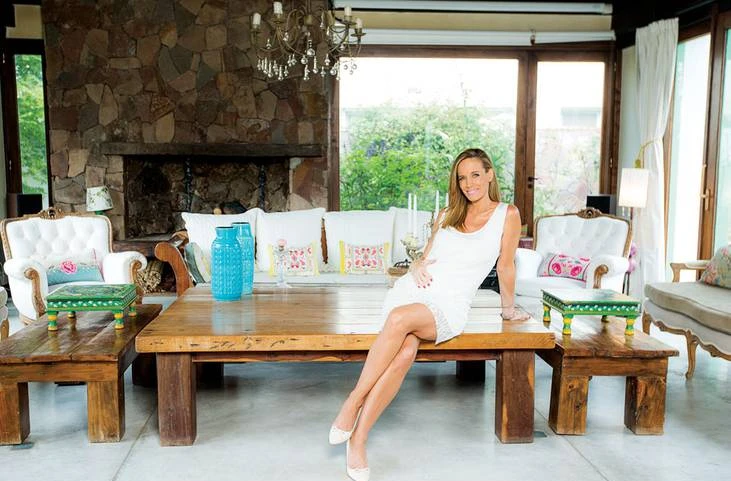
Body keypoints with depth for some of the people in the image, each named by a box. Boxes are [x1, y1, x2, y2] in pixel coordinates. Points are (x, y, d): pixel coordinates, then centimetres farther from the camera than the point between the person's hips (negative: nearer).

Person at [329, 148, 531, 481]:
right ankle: (357, 440, -26)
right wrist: (416, 266, 4)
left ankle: (353, 403, -28)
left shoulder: (506, 215, 7)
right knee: (405, 350, -32)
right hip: (411, 290, 3)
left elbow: (506, 266, 13)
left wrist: (508, 308, 19)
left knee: (401, 319, -38)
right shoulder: (448, 214, 20)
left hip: (449, 305, -3)